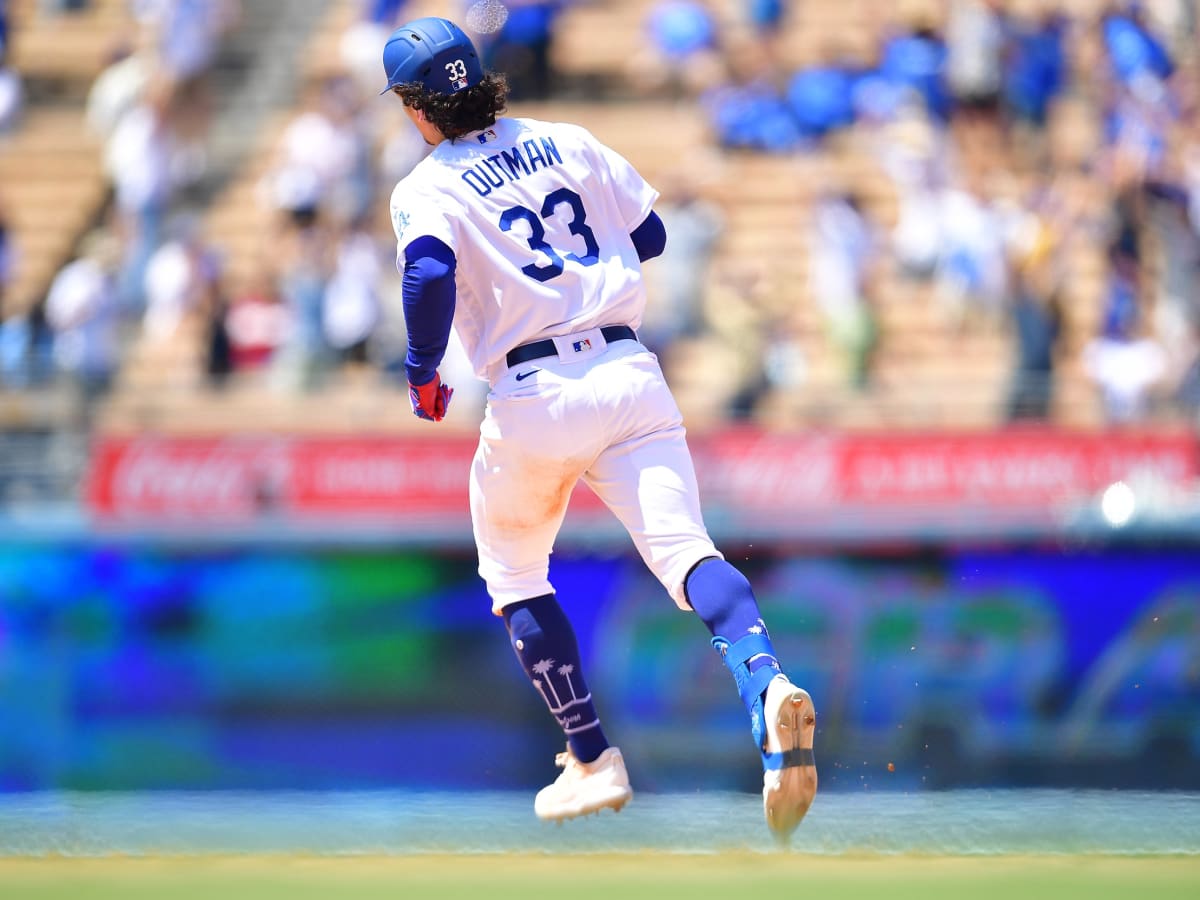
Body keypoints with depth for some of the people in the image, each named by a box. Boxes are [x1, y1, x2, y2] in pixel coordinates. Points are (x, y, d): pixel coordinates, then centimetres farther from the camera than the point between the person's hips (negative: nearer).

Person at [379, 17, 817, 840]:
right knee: (686, 550, -10)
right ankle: (766, 686, -40)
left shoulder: (426, 190, 1)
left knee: (515, 577, 21)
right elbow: (651, 235, 17)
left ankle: (593, 761, 17)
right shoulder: (568, 143, 14)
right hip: (631, 372, 3)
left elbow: (430, 274, -19)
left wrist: (423, 377, -5)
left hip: (533, 397, -3)